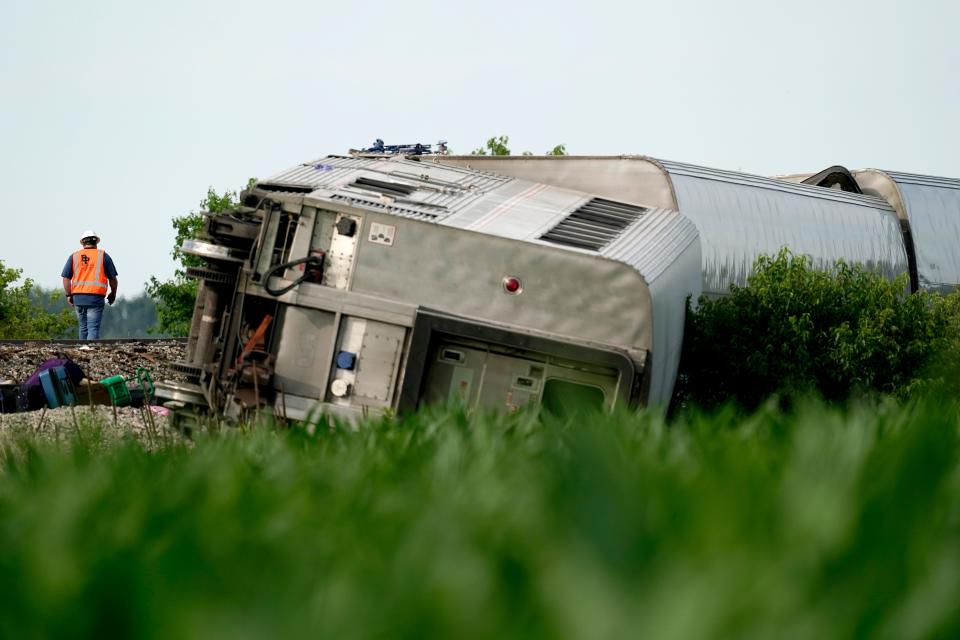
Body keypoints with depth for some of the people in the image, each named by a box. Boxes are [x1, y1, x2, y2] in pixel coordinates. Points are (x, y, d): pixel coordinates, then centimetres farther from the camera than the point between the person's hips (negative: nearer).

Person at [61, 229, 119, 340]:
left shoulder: (74, 256, 8)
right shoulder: (103, 255, 2)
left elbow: (66, 278, 3)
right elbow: (112, 278, 4)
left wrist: (68, 295, 11)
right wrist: (113, 294, 19)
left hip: (78, 297, 3)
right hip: (96, 298, -3)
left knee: (83, 327, 17)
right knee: (93, 328, -6)